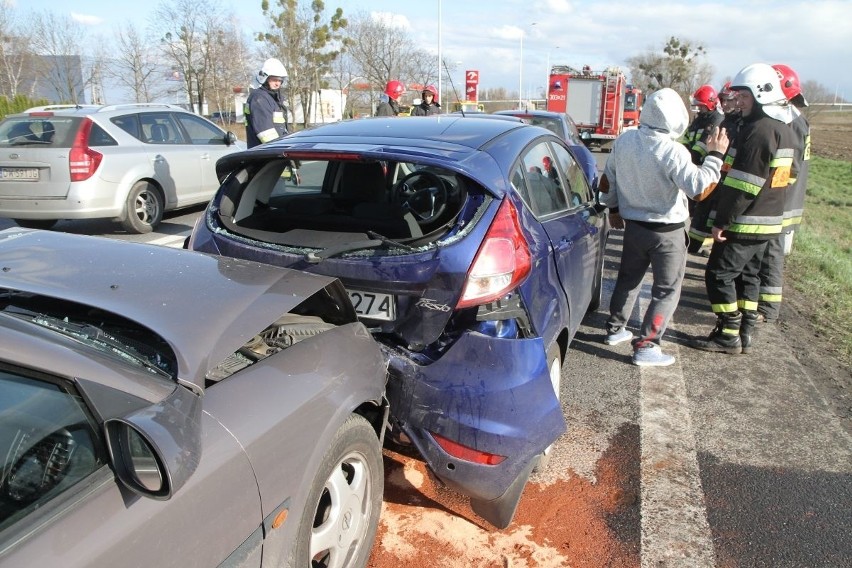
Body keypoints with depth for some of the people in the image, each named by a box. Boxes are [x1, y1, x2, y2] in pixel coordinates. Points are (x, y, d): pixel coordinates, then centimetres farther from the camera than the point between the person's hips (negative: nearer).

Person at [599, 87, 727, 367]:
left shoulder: (623, 141, -2)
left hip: (633, 225, 6)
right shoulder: (672, 151, -23)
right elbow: (699, 189, -24)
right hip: (667, 232, -6)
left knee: (628, 278, 22)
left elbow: (608, 180, 9)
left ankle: (615, 329, 33)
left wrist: (614, 209, 21)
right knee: (667, 290, 5)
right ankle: (646, 347, 5)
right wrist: (715, 155, -15)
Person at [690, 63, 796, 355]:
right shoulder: (784, 130, 13)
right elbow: (784, 178, 19)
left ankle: (728, 336, 5)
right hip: (769, 220, 10)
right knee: (747, 275, 16)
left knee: (719, 274, -1)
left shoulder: (758, 130, -20)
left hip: (745, 222, -10)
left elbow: (743, 185, -24)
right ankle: (745, 333, 23)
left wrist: (722, 221, -20)